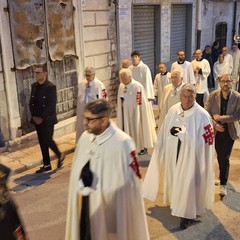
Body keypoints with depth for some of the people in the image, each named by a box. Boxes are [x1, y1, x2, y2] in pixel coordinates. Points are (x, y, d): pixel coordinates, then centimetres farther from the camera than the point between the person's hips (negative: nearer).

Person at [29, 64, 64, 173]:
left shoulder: (51, 87, -13)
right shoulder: (34, 86, 7)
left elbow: (51, 105, -17)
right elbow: (31, 102, 10)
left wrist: (42, 118, -16)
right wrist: (34, 116, -2)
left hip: (48, 119, -6)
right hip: (37, 119, 6)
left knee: (47, 140, -6)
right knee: (42, 142, 10)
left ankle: (60, 155, 21)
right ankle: (46, 165, 20)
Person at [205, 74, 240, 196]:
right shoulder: (213, 95, -5)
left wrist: (220, 118, -19)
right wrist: (215, 124, -17)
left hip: (229, 132, -1)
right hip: (214, 131, 1)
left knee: (224, 159, 2)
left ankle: (223, 184, 14)